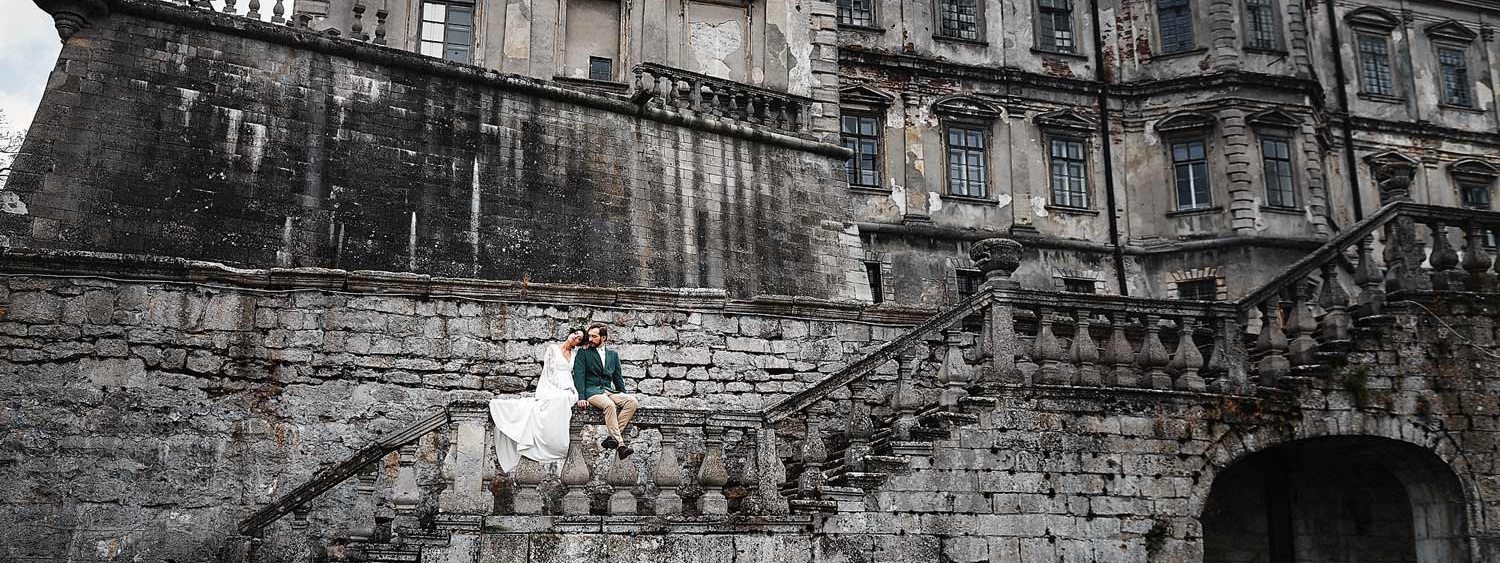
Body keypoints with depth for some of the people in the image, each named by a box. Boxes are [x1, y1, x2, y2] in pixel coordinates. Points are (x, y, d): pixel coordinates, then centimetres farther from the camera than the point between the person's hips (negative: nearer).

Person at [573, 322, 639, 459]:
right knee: (609, 405, -35)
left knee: (632, 401, -23)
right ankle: (620, 444, -40)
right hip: (592, 391, -4)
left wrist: (623, 396, 8)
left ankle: (613, 436, -29)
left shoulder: (613, 355, 20)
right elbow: (579, 376, -1)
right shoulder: (583, 354, 8)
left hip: (609, 390, 4)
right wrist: (581, 397, -14)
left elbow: (617, 378, 21)